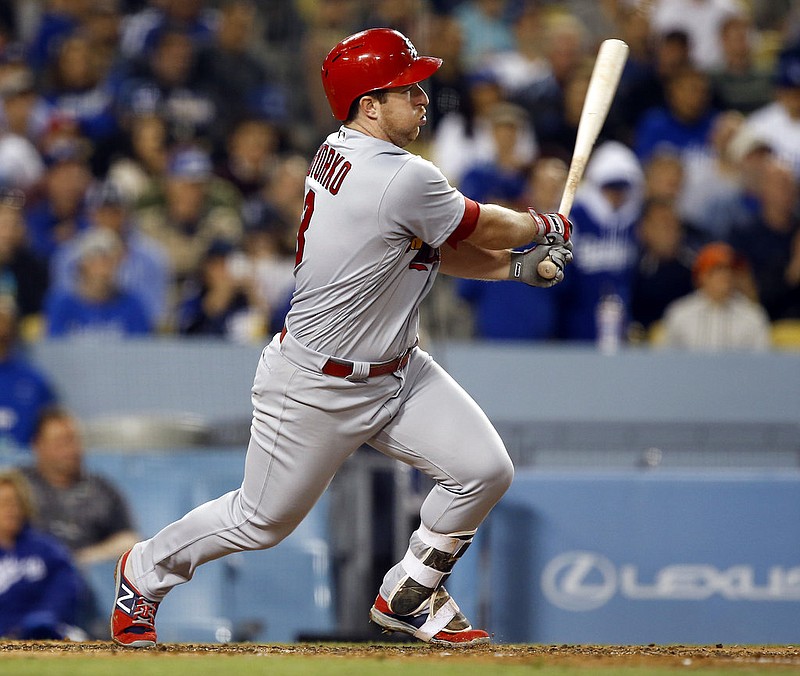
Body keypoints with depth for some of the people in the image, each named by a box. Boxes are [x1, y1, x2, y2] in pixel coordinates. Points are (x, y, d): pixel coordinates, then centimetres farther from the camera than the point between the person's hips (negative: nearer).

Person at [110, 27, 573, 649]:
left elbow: (433, 245, 9)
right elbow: (481, 228, -13)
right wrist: (545, 228, 6)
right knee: (263, 521, 9)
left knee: (485, 469, -3)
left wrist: (514, 265, 1)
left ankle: (408, 597, 17)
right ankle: (147, 570, 35)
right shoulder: (405, 179, -29)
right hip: (316, 387, -9)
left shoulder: (339, 152, 0)